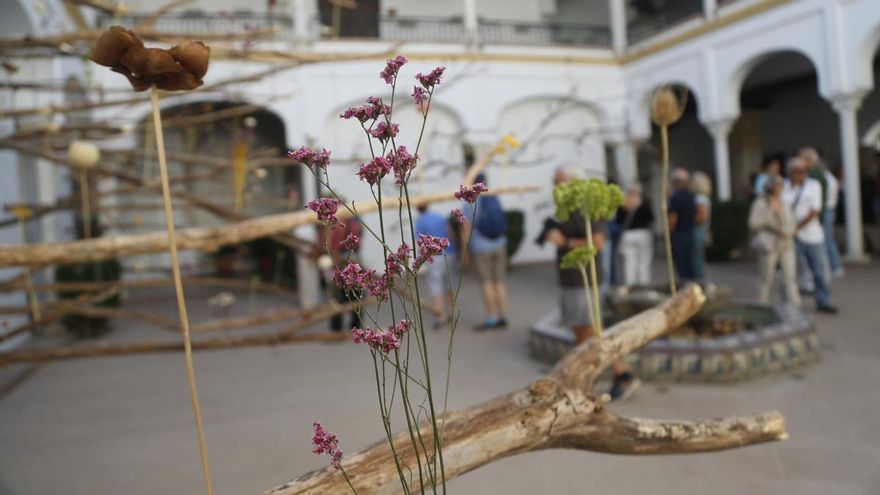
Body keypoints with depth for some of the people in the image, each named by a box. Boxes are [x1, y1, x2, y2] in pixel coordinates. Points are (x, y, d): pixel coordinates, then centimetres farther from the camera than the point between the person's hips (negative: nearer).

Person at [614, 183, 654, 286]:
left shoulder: (623, 203, -2)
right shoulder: (644, 203, -4)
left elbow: (618, 221, -1)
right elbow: (651, 218, -3)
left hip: (627, 235, 1)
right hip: (643, 234, -1)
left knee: (629, 262, 3)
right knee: (644, 261, 4)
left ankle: (630, 284, 2)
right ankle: (644, 282, 2)